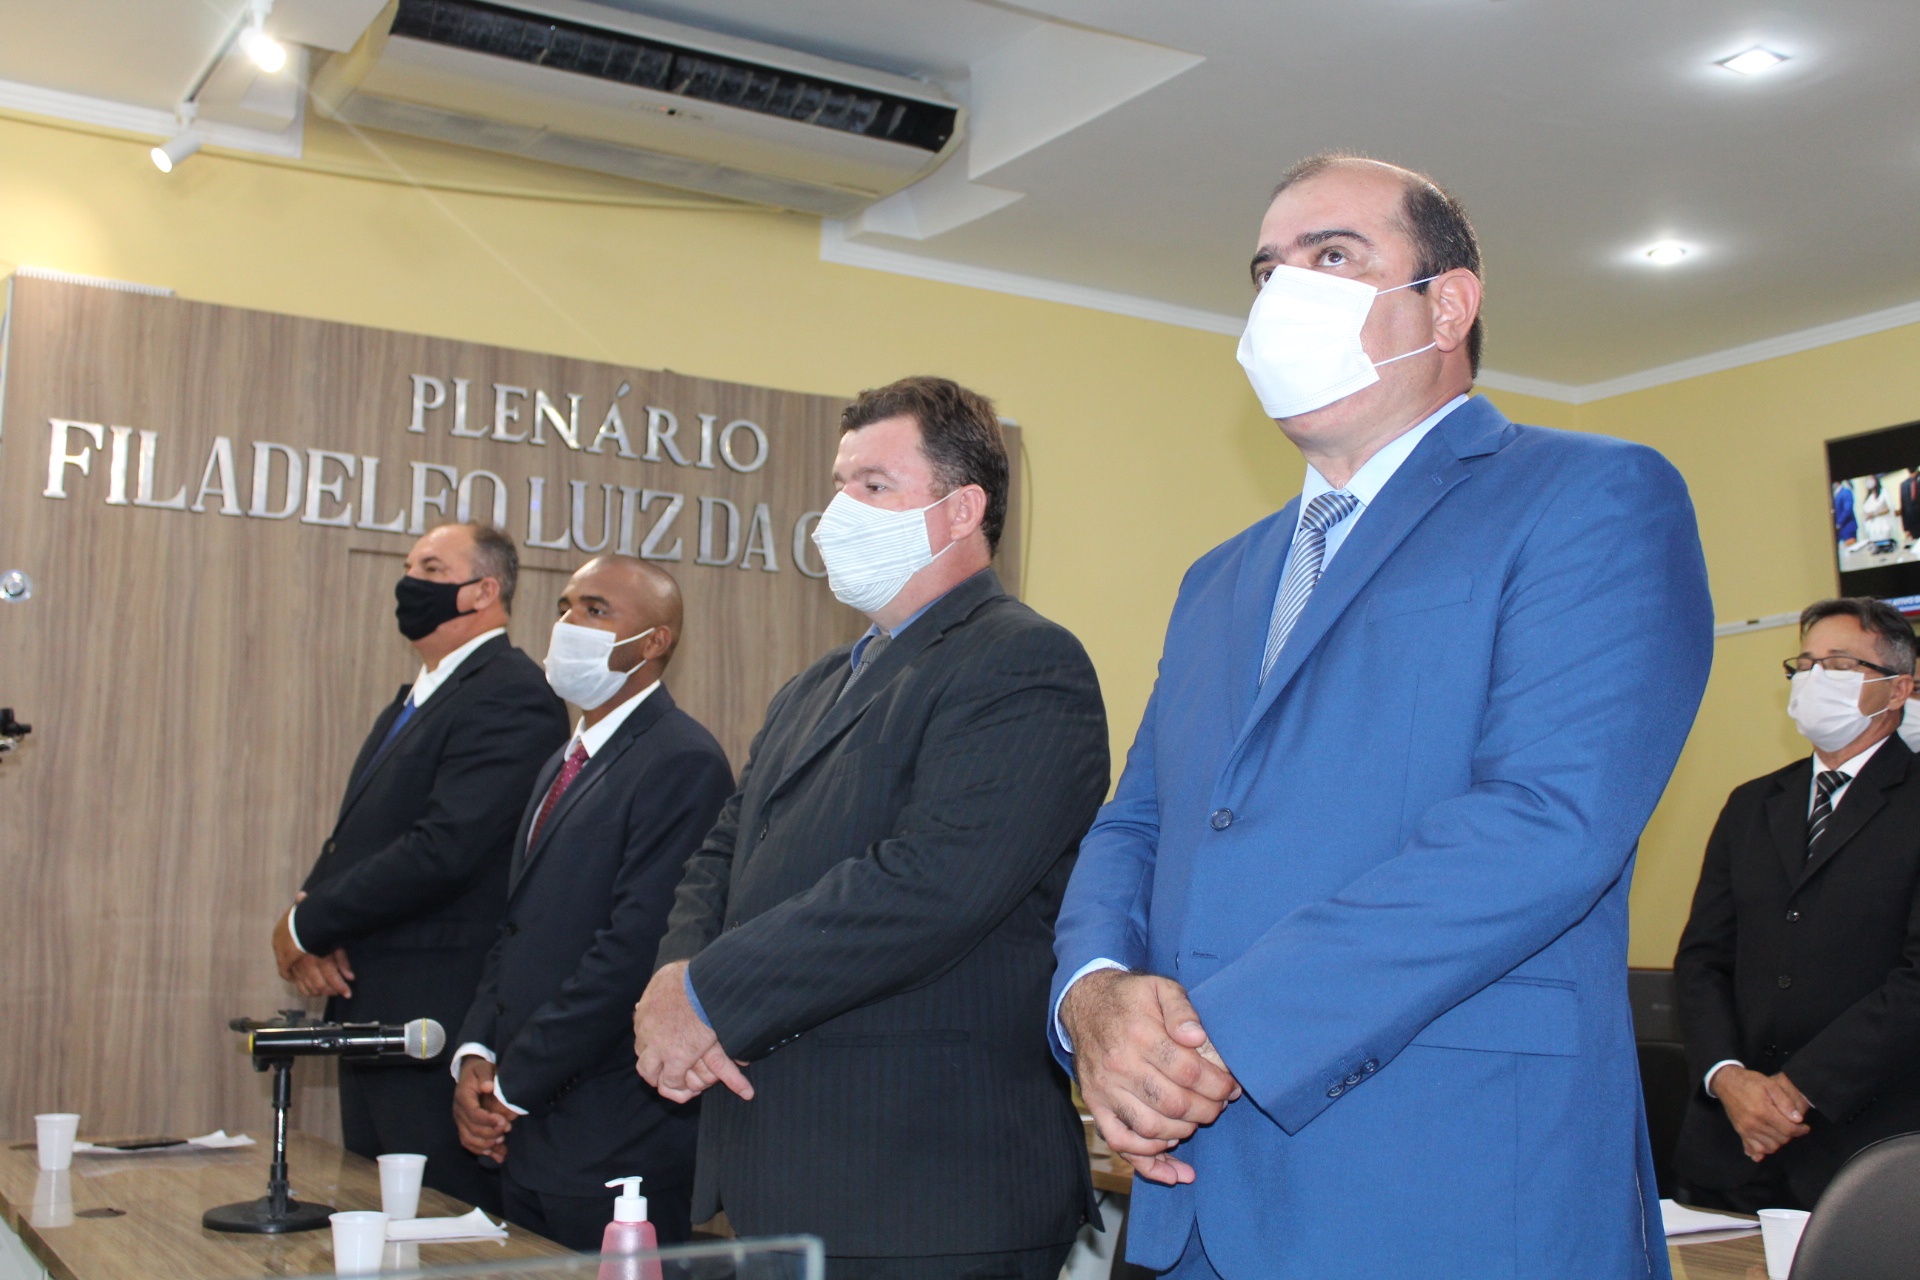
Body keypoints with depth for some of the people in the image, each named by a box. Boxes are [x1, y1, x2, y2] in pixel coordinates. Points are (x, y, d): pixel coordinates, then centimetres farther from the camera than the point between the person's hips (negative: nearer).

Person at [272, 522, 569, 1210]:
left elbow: (443, 848, -23)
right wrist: (313, 922, -4)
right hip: (368, 1010, 10)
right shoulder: (411, 701, 19)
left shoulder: (511, 695, -14)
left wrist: (307, 925, -13)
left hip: (437, 1017, -10)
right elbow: (354, 839, 18)